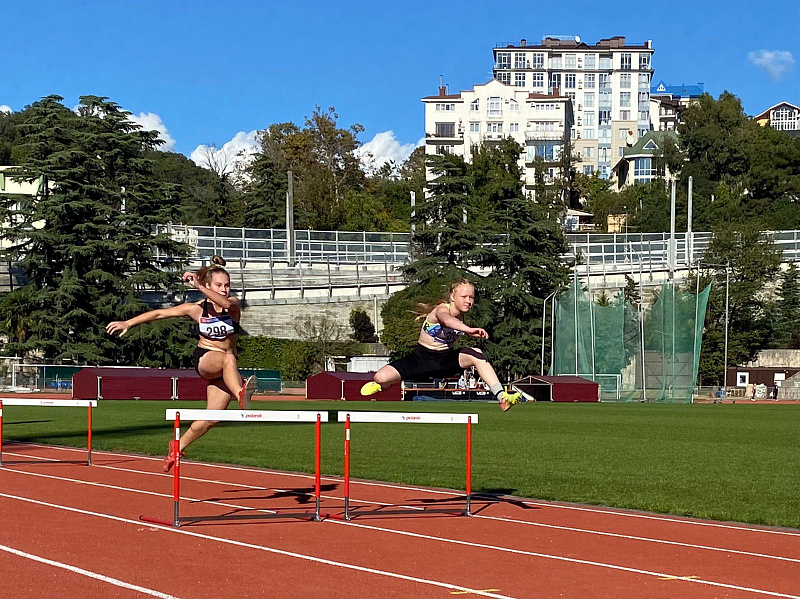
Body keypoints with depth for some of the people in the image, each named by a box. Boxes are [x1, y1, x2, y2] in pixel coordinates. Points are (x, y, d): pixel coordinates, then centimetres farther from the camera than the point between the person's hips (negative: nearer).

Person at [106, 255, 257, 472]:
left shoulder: (233, 304, -6)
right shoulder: (197, 308, -5)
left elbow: (225, 303, -33)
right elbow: (160, 313, 2)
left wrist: (198, 286, -39)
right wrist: (128, 323, 0)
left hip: (224, 369, 2)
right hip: (204, 359, -2)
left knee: (211, 418, -1)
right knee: (228, 357, -38)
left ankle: (178, 446, 21)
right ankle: (241, 395, -65)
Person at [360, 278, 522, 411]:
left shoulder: (462, 316, -2)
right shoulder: (442, 309, -21)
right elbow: (446, 319, -49)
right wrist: (469, 330, -66)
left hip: (445, 360, 4)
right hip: (421, 358, -4)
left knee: (475, 354, -27)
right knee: (381, 377, -21)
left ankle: (502, 397, -32)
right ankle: (381, 385, 22)